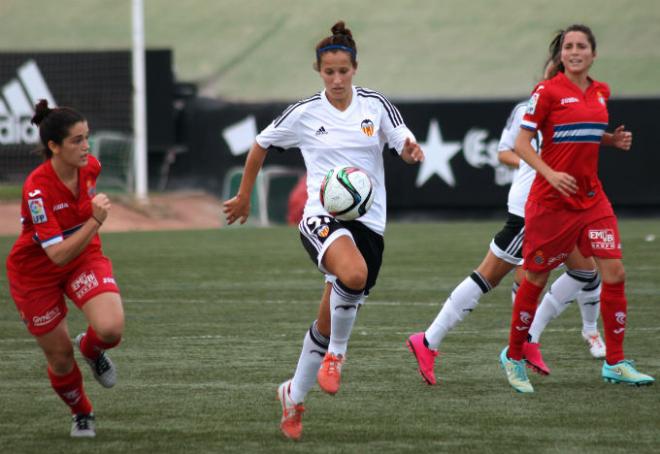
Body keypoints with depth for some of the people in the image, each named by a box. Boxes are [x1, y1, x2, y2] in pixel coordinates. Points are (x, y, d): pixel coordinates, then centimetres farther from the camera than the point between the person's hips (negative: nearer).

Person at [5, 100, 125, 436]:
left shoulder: (90, 166, -15)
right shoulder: (37, 189, -33)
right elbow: (58, 254, -35)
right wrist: (95, 221, -43)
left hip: (85, 257, 4)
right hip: (37, 273, -4)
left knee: (111, 328, -23)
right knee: (60, 357, 6)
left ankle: (91, 348, 14)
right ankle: (81, 415, 36)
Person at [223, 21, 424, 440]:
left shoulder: (375, 105, 2)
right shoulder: (304, 114, 0)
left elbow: (406, 146, -2)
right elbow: (261, 145, 14)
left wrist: (412, 151, -26)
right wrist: (244, 197, 19)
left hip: (368, 221, 3)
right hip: (322, 217, -3)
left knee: (329, 323, 9)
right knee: (353, 273, -37)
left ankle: (294, 396, 31)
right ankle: (336, 354, -13)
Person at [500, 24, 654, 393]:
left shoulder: (601, 92, 9)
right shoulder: (548, 92, -9)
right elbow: (522, 143, -10)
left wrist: (614, 139, 6)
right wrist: (550, 173, -24)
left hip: (592, 197, 5)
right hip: (551, 200, -5)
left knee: (614, 272, -5)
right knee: (536, 279, 4)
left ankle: (615, 363, 3)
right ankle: (514, 356, 21)